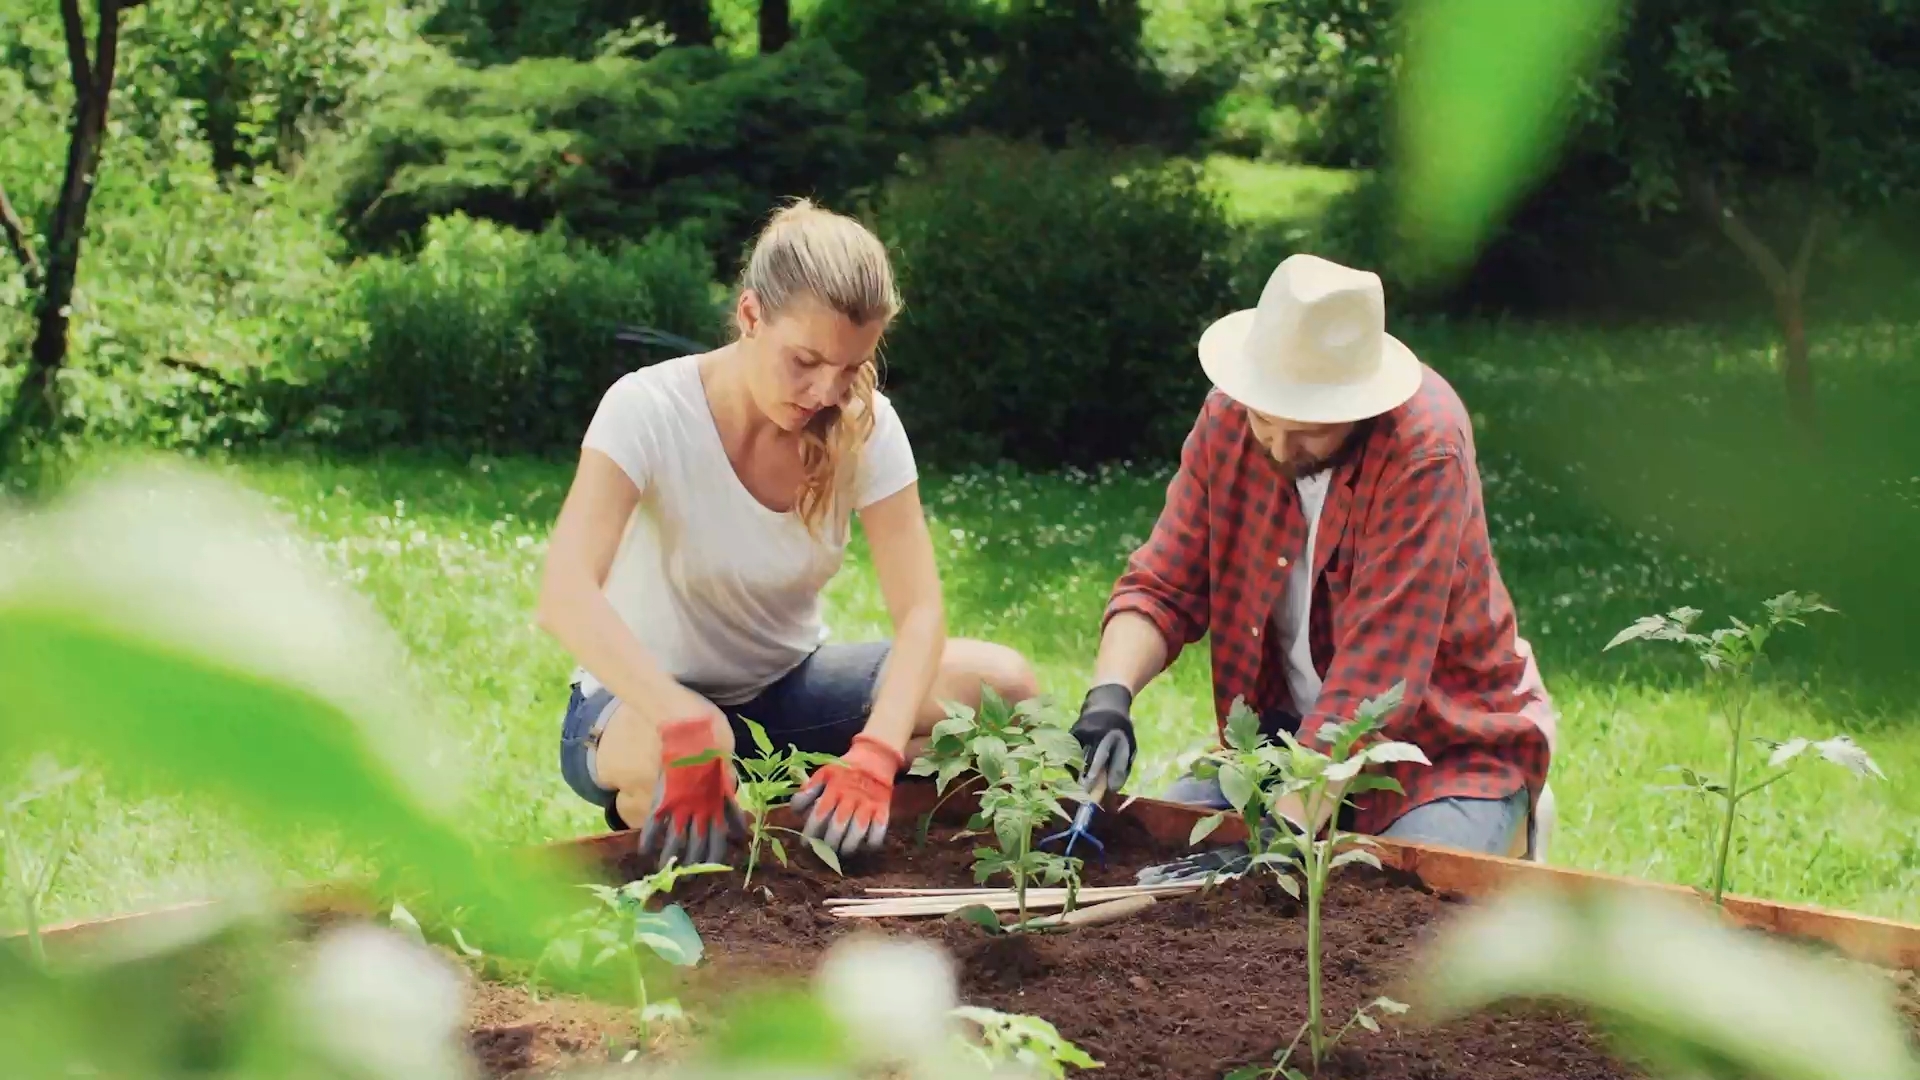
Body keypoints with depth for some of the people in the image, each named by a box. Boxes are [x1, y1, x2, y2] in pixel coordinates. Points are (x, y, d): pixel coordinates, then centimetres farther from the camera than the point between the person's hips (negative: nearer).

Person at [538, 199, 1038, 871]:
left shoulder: (865, 425, -11)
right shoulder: (648, 409, -23)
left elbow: (919, 609, -16)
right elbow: (565, 596, -35)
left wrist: (873, 756, -35)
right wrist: (688, 728, -48)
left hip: (785, 686, 4)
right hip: (646, 697, -4)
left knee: (1001, 683, -18)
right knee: (669, 752, -41)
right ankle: (647, 823, -5)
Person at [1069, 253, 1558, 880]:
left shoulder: (1426, 451, -27)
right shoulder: (1228, 416, -10)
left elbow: (1376, 671, -32)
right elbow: (1163, 587, -7)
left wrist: (1285, 832, -39)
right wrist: (1110, 696, -28)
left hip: (1450, 743, -5)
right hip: (1296, 733, 5)